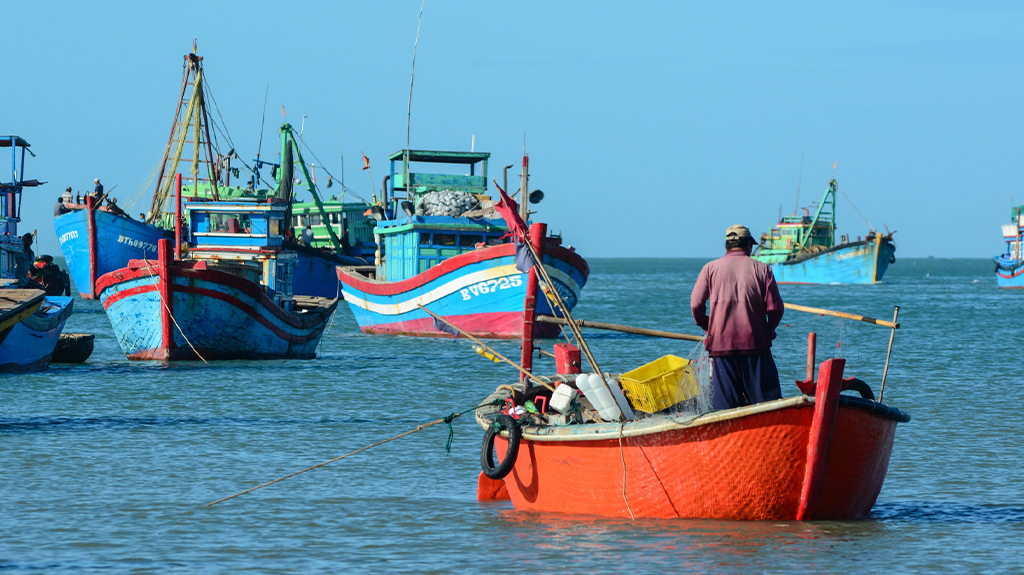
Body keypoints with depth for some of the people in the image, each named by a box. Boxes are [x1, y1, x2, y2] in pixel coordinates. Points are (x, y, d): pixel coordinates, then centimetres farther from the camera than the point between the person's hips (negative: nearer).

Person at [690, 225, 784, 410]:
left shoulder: (710, 268, 5)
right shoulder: (762, 269, 3)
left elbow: (696, 305, 0)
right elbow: (775, 308, -2)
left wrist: (707, 327, 18)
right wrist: (768, 331, 16)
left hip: (721, 343, 1)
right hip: (755, 344, -1)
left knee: (726, 403, 3)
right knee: (768, 401, 1)